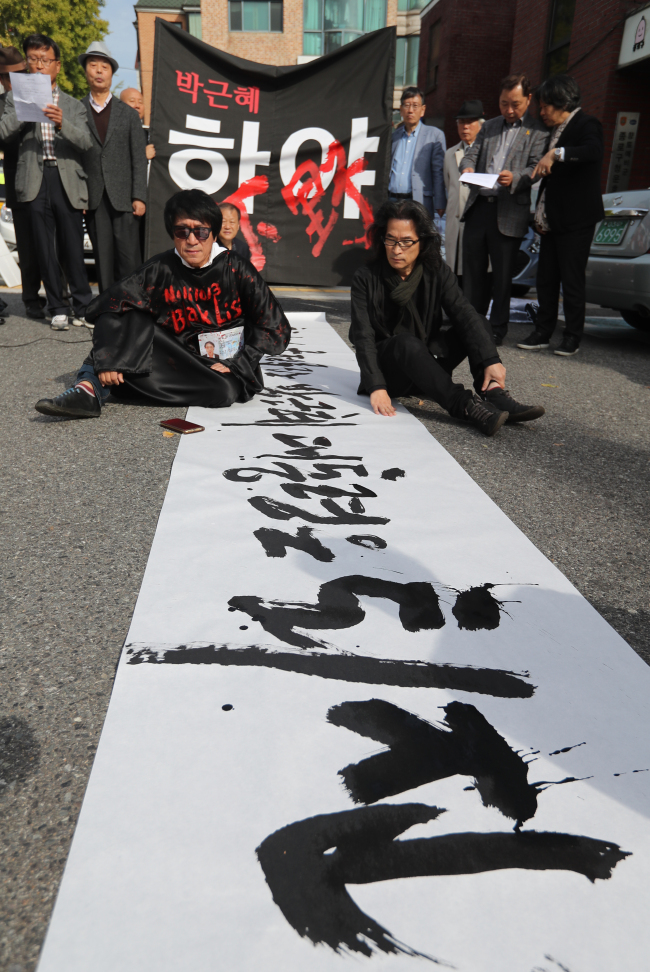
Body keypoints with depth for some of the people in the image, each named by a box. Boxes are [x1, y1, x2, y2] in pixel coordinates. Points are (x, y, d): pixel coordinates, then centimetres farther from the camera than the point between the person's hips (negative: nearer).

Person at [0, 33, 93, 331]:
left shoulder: (73, 105, 17)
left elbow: (86, 143, 1)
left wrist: (63, 124, -17)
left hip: (67, 181, 0)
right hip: (35, 181, 1)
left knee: (73, 248, -4)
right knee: (44, 249, 0)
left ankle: (83, 307, 8)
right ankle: (57, 308, 6)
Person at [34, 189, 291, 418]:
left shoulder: (236, 269, -7)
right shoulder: (161, 269, -3)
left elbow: (275, 328, -8)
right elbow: (107, 305, -8)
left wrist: (235, 366, -16)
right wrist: (106, 360, -23)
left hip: (223, 365, -1)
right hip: (178, 358, 2)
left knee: (224, 392, -35)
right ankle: (88, 389, -31)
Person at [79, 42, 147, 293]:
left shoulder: (128, 113, 13)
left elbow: (139, 158, 7)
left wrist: (139, 196, -4)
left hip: (123, 196, 0)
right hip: (93, 198, 1)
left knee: (129, 257, -6)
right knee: (103, 258, 1)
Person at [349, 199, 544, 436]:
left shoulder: (437, 272, -2)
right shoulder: (366, 279, -10)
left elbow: (464, 314, -16)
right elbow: (363, 337, -17)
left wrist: (491, 361, -30)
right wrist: (376, 387, -31)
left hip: (426, 366, 4)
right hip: (387, 368, -3)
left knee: (472, 326, -15)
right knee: (407, 343, -35)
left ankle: (494, 394, -31)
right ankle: (466, 407, -46)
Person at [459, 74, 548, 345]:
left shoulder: (538, 132, 4)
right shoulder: (489, 126, 21)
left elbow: (536, 168, -6)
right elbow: (472, 153, 16)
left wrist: (514, 177, -27)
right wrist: (467, 168, -9)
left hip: (508, 212, -4)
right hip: (478, 206, 5)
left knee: (502, 274, 1)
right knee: (472, 268, 7)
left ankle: (497, 328, 11)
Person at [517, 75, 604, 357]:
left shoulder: (586, 124, -7)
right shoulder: (555, 130, 19)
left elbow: (594, 151, -29)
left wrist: (556, 153, -37)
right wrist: (541, 215, 16)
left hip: (576, 220, -8)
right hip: (551, 220, 8)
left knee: (572, 280, -5)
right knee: (546, 278, 8)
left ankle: (572, 337, 4)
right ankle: (542, 333, 16)